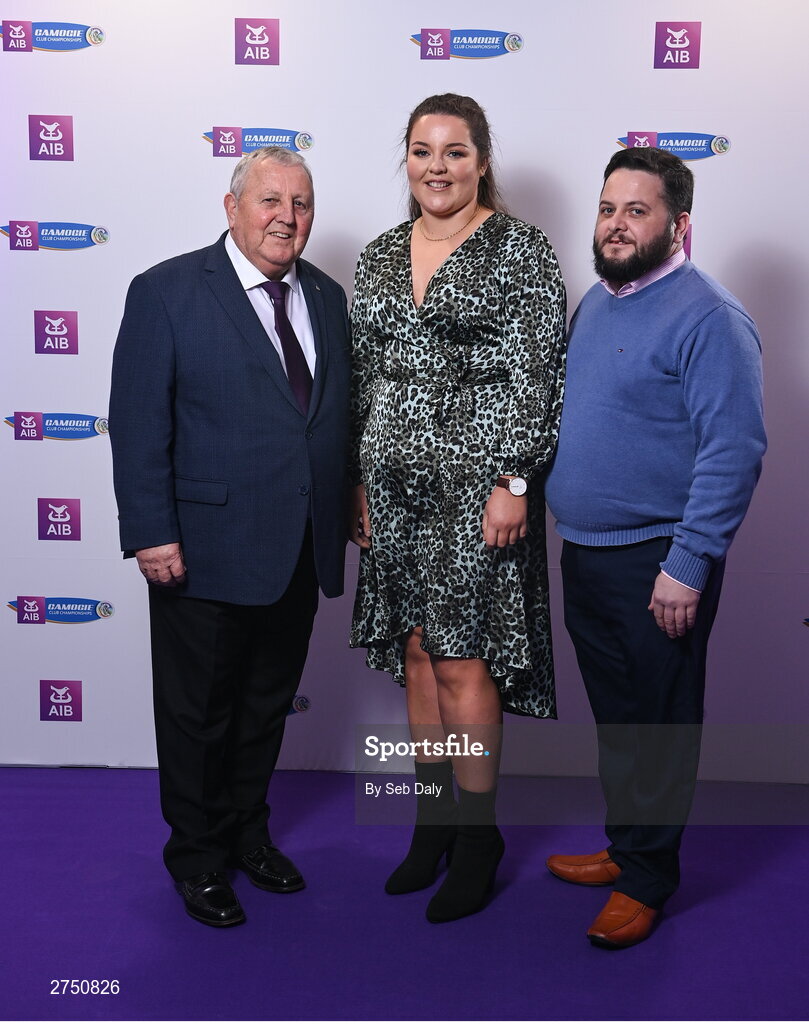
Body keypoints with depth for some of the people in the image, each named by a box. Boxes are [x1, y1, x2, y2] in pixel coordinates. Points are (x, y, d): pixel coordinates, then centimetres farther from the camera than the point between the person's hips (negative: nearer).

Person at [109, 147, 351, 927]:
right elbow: (138, 424, -11)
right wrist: (151, 533, -16)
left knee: (268, 704, 19)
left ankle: (248, 833, 39)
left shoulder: (326, 297, 9)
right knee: (198, 710, 11)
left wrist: (343, 513, 9)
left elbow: (339, 416, 11)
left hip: (300, 552, 5)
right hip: (205, 550, -5)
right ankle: (198, 856, 30)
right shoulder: (167, 292, -8)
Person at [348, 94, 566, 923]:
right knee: (416, 651, 12)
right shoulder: (381, 254, 12)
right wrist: (360, 480, 12)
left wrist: (513, 483, -15)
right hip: (395, 482, 6)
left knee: (463, 661, -2)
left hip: (476, 482, -6)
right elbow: (365, 375, 14)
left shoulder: (520, 250, -5)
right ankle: (433, 822, 27)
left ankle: (477, 838, 16)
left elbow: (536, 379, -9)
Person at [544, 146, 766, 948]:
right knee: (614, 715, 19)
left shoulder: (708, 318, -15)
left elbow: (733, 451, -20)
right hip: (584, 553, 8)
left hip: (657, 565, -8)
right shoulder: (594, 302, 11)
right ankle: (623, 845, 36)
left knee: (657, 726, 6)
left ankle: (646, 879, 22)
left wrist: (688, 566, -23)